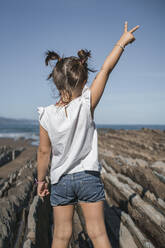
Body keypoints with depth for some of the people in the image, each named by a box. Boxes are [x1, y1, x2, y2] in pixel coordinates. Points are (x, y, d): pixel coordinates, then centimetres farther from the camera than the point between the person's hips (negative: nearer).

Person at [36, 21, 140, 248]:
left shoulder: (47, 116, -11)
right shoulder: (86, 105, -16)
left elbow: (44, 152, -3)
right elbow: (106, 69, -8)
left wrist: (41, 179, 11)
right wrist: (122, 41, 3)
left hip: (60, 180, 2)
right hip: (88, 176, -1)